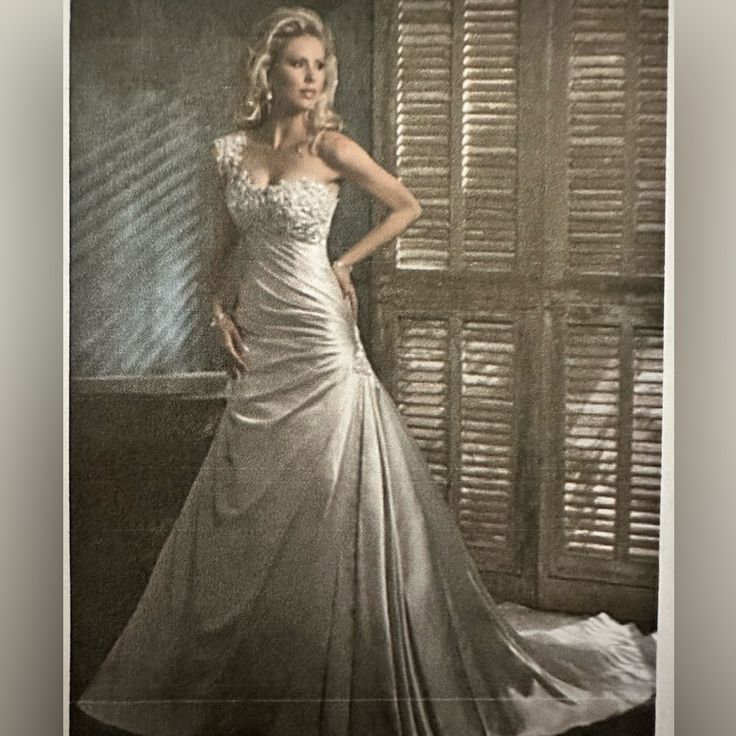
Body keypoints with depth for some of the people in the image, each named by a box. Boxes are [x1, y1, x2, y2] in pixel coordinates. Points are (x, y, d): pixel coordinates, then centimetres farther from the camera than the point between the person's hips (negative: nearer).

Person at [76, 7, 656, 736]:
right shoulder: (229, 150, 8)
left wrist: (345, 262, 0)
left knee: (329, 503, -2)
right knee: (243, 506, 10)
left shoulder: (331, 147, -4)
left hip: (319, 346, -4)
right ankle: (237, 669, 28)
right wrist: (220, 307, 2)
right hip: (258, 347, 5)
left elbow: (407, 205, 6)